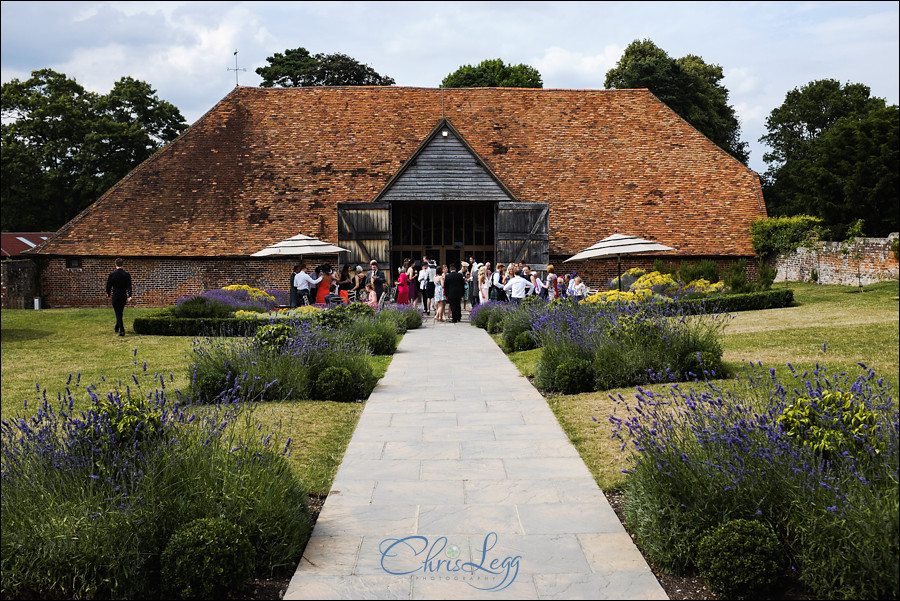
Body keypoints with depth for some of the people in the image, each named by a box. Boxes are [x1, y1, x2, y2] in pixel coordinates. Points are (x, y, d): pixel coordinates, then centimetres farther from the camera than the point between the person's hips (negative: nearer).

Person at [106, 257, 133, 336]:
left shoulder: (112, 274, -8)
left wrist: (108, 294, 15)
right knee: (120, 313, 19)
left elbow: (108, 285, -1)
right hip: (123, 296, 3)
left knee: (118, 314, -1)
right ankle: (116, 328, 32)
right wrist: (129, 296, -13)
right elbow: (129, 286, -10)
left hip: (115, 296, -2)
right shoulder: (127, 274, -4)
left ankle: (122, 330, -12)